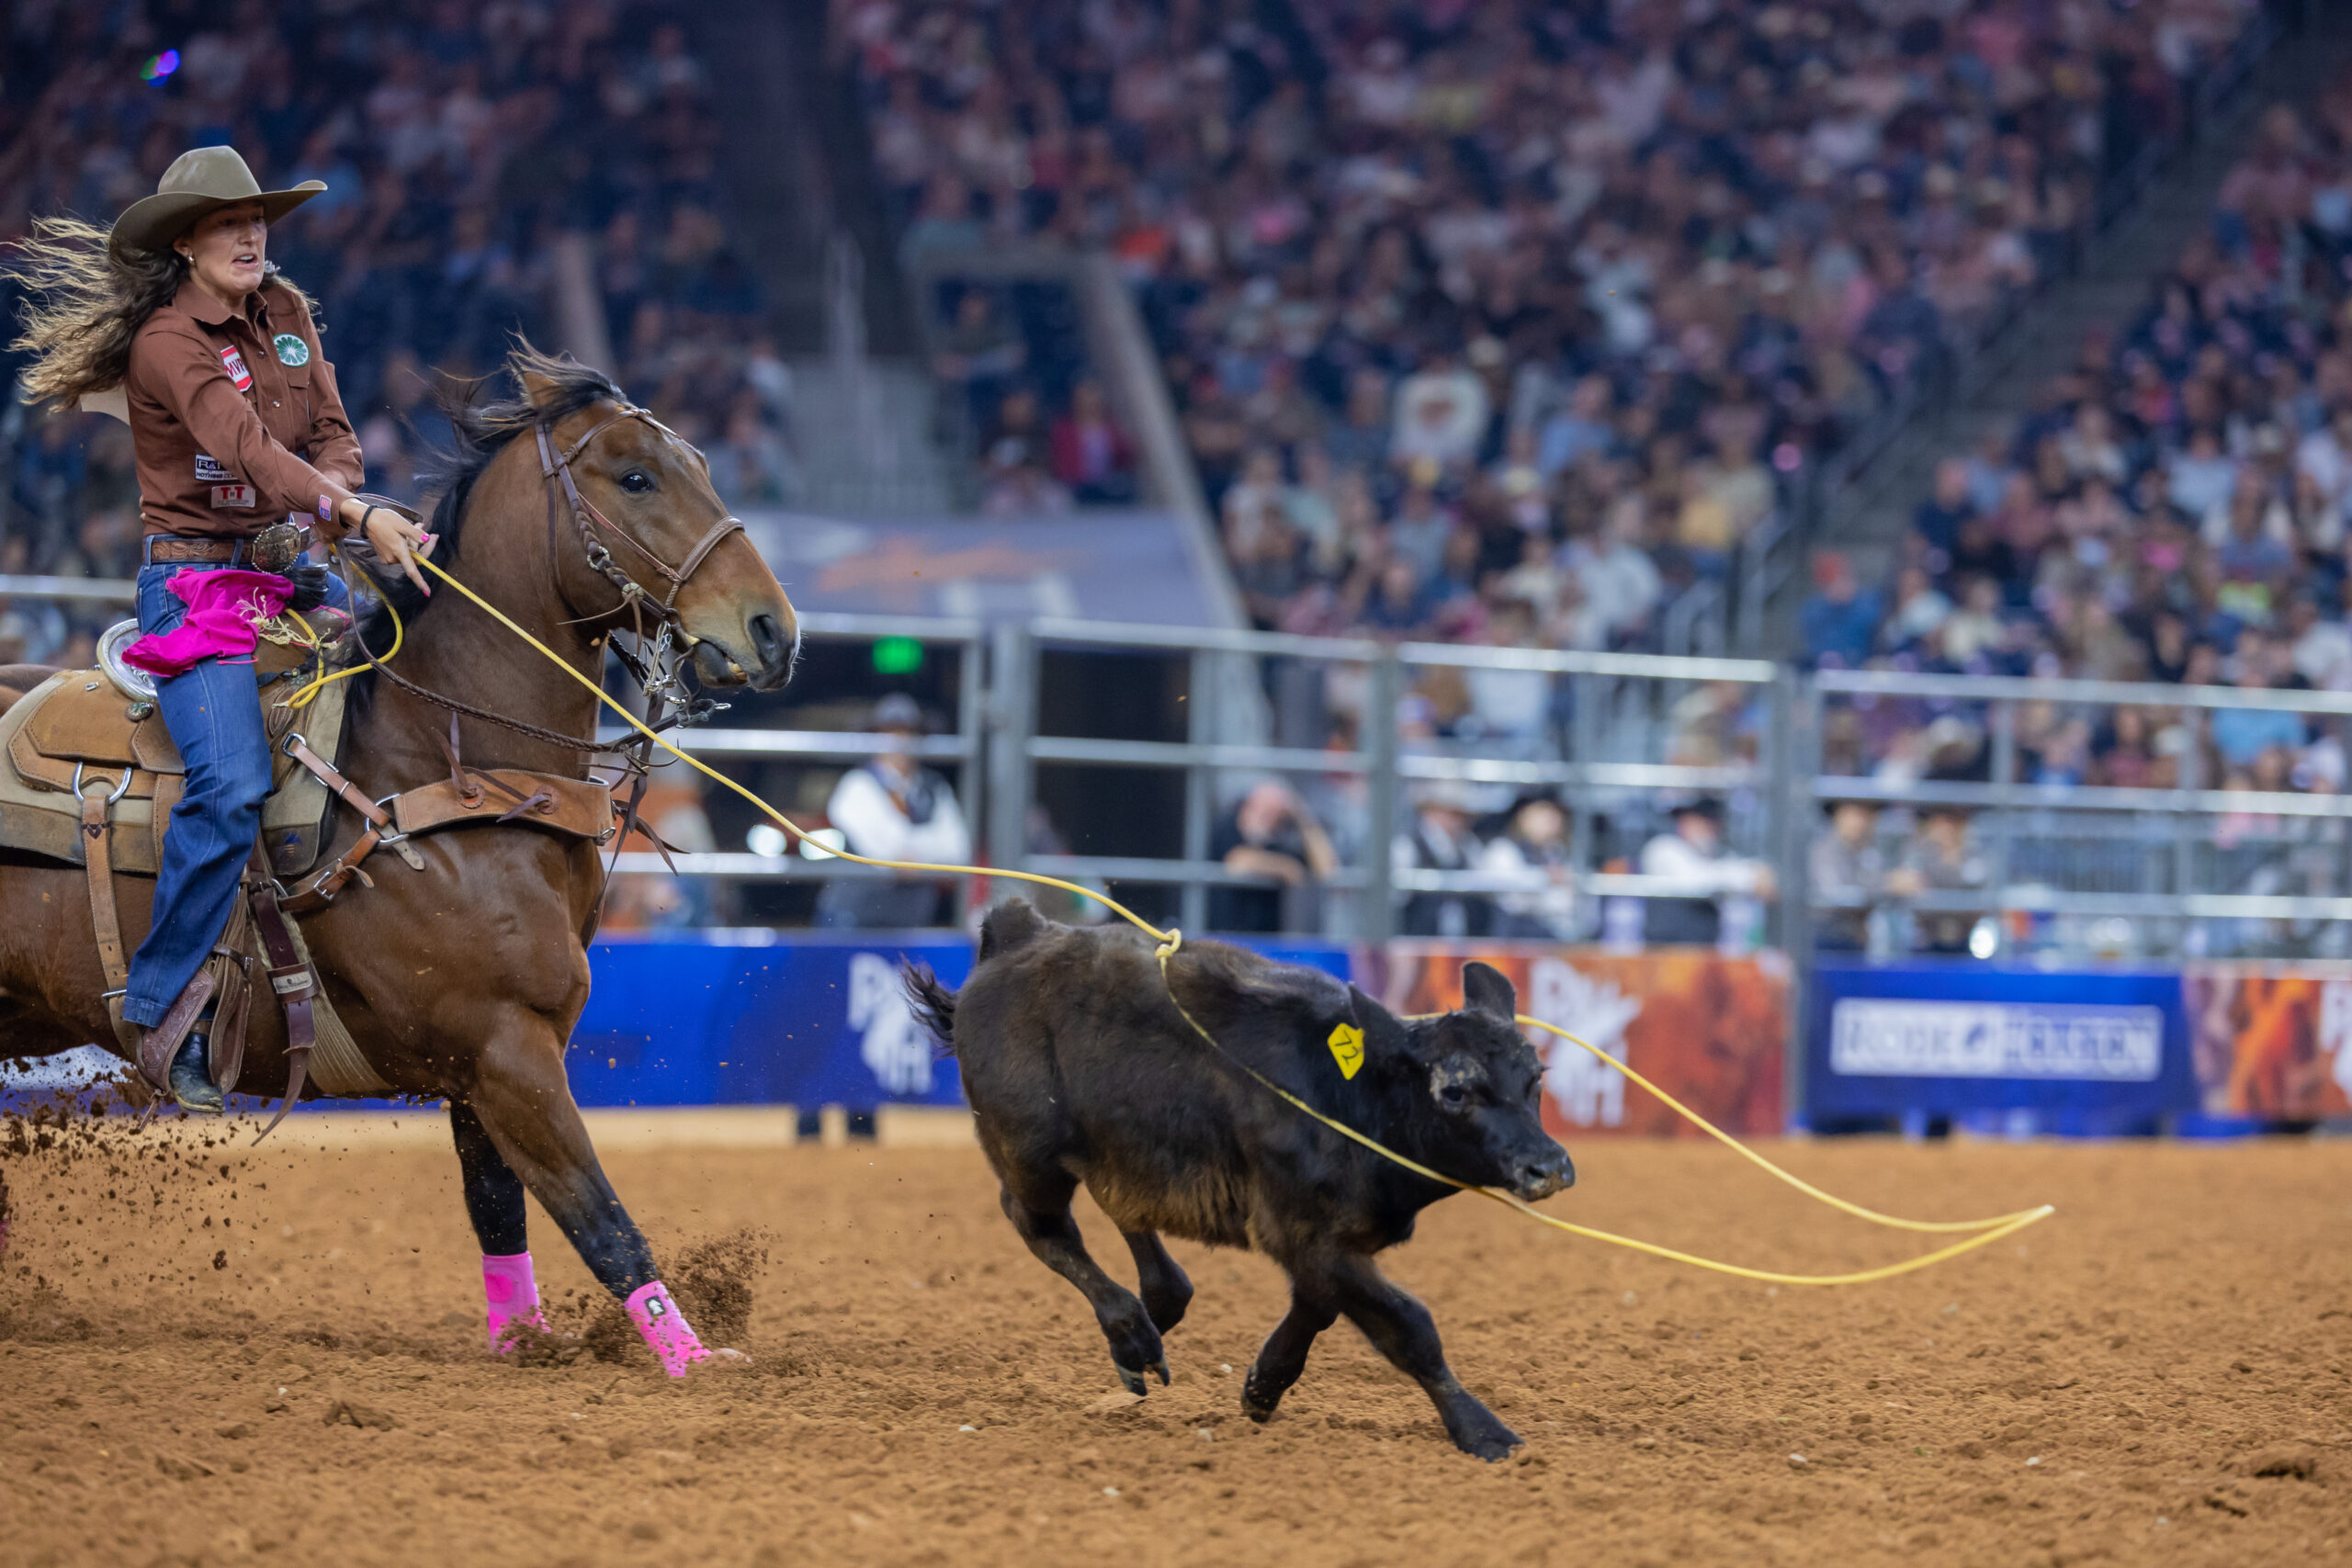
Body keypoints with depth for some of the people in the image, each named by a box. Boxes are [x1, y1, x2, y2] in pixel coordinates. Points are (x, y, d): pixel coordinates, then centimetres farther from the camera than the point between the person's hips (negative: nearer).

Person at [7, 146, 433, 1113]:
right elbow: (244, 444, -27)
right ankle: (162, 1017, -14)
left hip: (290, 565, 7)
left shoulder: (286, 315, 10)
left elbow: (332, 433, 9)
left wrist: (328, 509, -15)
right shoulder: (166, 343, -13)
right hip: (194, 576, -7)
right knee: (233, 787, -23)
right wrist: (356, 513, -40)